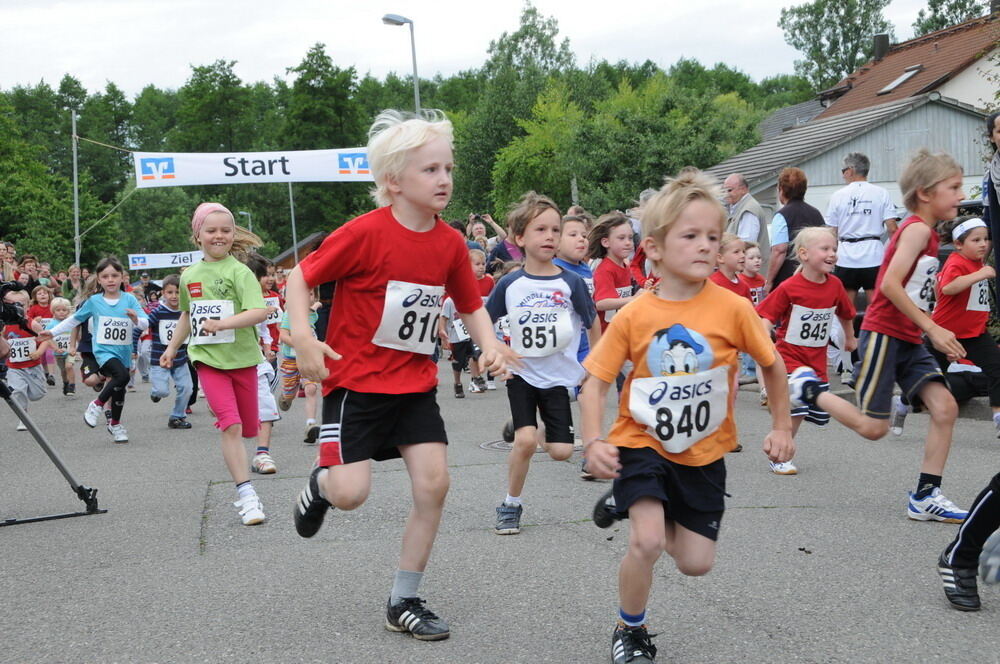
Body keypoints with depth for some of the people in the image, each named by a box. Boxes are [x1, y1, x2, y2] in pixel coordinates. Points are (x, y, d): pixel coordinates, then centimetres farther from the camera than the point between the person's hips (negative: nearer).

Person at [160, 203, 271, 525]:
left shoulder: (239, 272, -8)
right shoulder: (190, 275, 8)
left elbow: (259, 312, -21)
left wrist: (221, 324, -29)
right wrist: (172, 348, 25)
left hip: (242, 358, -2)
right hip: (208, 359, 2)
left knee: (249, 428, 9)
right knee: (230, 425, -13)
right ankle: (247, 497, -14)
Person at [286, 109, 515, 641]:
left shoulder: (450, 243, -1)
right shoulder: (367, 232, -17)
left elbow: (471, 305, 13)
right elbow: (301, 277, -8)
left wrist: (489, 344, -7)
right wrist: (303, 338, -22)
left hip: (416, 385, 5)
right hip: (355, 382, -5)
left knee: (434, 483, -4)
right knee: (351, 493, -13)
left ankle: (403, 602, 12)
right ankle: (322, 483, 28)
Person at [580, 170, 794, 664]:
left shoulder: (732, 308, -13)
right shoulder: (634, 316, -13)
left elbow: (772, 364, 3)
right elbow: (595, 382, -8)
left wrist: (782, 427, 5)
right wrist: (593, 442, -21)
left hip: (703, 452, 2)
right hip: (643, 443, -2)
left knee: (696, 563, 6)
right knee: (647, 542, -20)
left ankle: (635, 508, 34)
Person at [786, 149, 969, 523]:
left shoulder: (927, 233, 15)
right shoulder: (917, 229, -13)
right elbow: (890, 285, -22)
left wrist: (938, 335, 13)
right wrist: (932, 328, -20)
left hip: (910, 340, 9)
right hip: (884, 334, -9)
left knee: (945, 407, -5)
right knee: (873, 427, -4)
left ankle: (925, 497, 0)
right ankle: (809, 389, 17)